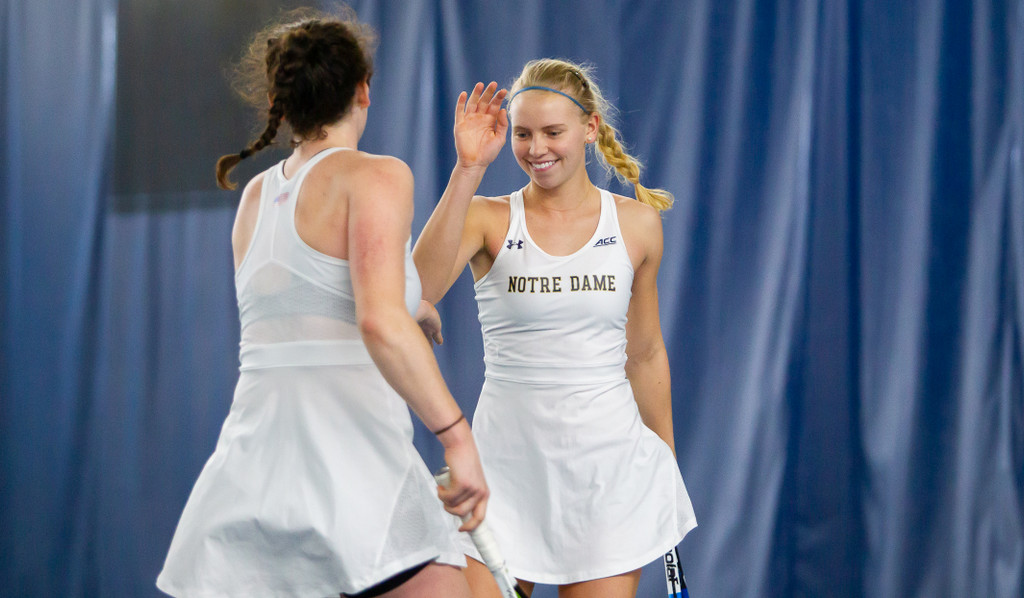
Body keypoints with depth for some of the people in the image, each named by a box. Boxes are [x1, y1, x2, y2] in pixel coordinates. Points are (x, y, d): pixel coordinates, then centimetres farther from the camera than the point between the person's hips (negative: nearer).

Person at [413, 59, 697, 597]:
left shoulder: (637, 223, 5)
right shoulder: (488, 219, -1)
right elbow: (419, 290, -22)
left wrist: (668, 465, 16)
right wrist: (468, 170, -24)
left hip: (608, 458, 1)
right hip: (507, 454, -1)